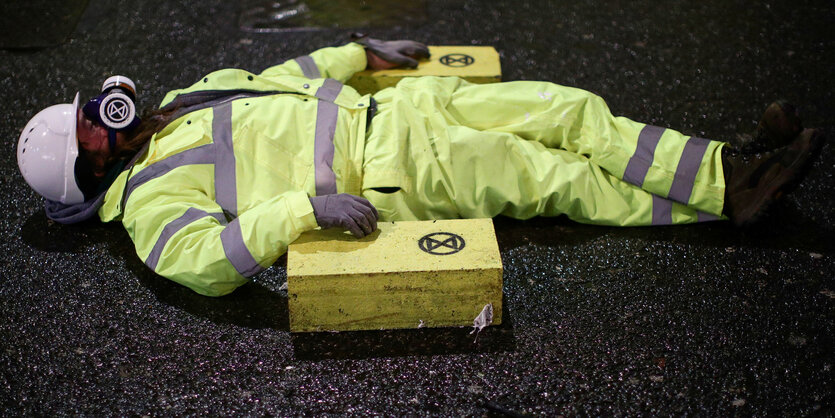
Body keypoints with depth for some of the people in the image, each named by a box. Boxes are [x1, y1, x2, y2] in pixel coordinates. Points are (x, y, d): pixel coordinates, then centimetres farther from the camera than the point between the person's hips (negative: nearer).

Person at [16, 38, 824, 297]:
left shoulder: (178, 108, 17)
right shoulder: (148, 199, -7)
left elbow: (274, 79, 27)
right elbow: (199, 259, -27)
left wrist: (359, 52, 21)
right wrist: (306, 205, -35)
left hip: (384, 107, 8)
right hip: (382, 173, -8)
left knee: (571, 110, -4)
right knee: (554, 176, -12)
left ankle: (731, 172, 2)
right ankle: (722, 202, 2)